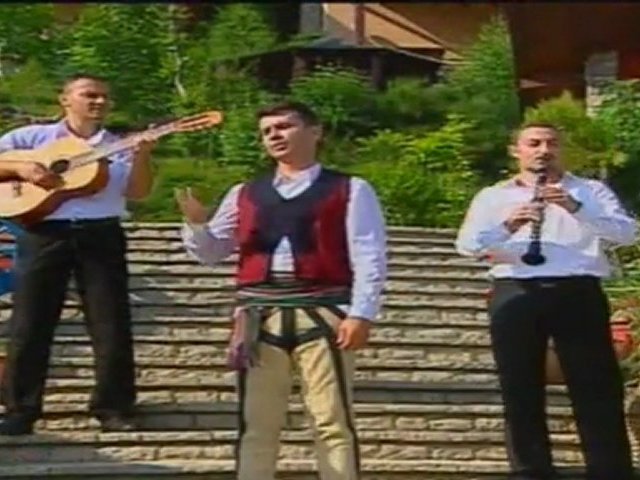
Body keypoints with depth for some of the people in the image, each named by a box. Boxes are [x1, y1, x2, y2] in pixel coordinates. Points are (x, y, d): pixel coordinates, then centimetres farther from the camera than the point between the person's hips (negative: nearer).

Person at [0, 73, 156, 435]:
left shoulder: (119, 146, 12)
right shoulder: (32, 137, 9)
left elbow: (137, 193, 0)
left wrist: (142, 157, -15)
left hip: (101, 235, 1)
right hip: (46, 234, -1)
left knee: (112, 326, 0)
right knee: (29, 325, 0)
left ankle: (114, 408, 10)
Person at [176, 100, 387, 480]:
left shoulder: (350, 190, 4)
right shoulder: (245, 194, 16)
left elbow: (369, 257, -3)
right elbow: (211, 253, 17)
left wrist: (361, 313, -15)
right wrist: (196, 222, -4)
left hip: (322, 313, -4)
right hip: (259, 315, 4)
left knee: (333, 421, 0)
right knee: (256, 424, 6)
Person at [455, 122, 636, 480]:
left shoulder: (592, 191, 13)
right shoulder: (492, 196, 15)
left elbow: (627, 233, -2)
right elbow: (467, 245, 1)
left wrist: (575, 207, -17)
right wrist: (507, 226, -19)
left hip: (578, 292, -1)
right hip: (516, 294, 1)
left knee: (597, 387, -3)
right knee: (521, 389, 1)